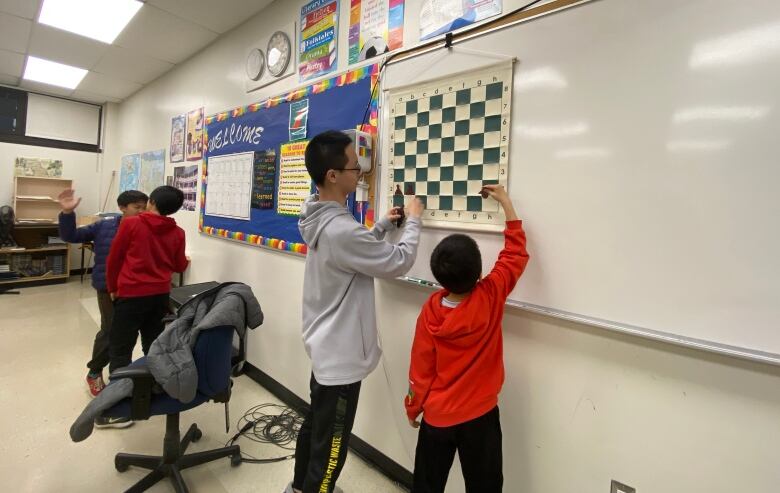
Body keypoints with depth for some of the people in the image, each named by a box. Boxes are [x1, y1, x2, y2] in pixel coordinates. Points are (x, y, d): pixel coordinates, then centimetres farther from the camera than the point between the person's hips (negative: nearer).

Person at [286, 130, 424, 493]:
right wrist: (413, 220, -6)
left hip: (324, 346, 10)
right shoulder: (341, 230, -30)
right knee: (331, 445, 9)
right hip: (340, 354, -10)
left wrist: (384, 224, 8)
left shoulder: (322, 219, 2)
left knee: (315, 423, 28)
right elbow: (399, 262, -21)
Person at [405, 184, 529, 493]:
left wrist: (413, 408, 9)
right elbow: (515, 253, -6)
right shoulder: (491, 297, -20)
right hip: (480, 415, 0)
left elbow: (420, 368, -8)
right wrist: (506, 203, 2)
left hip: (436, 416, 1)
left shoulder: (431, 311, -18)